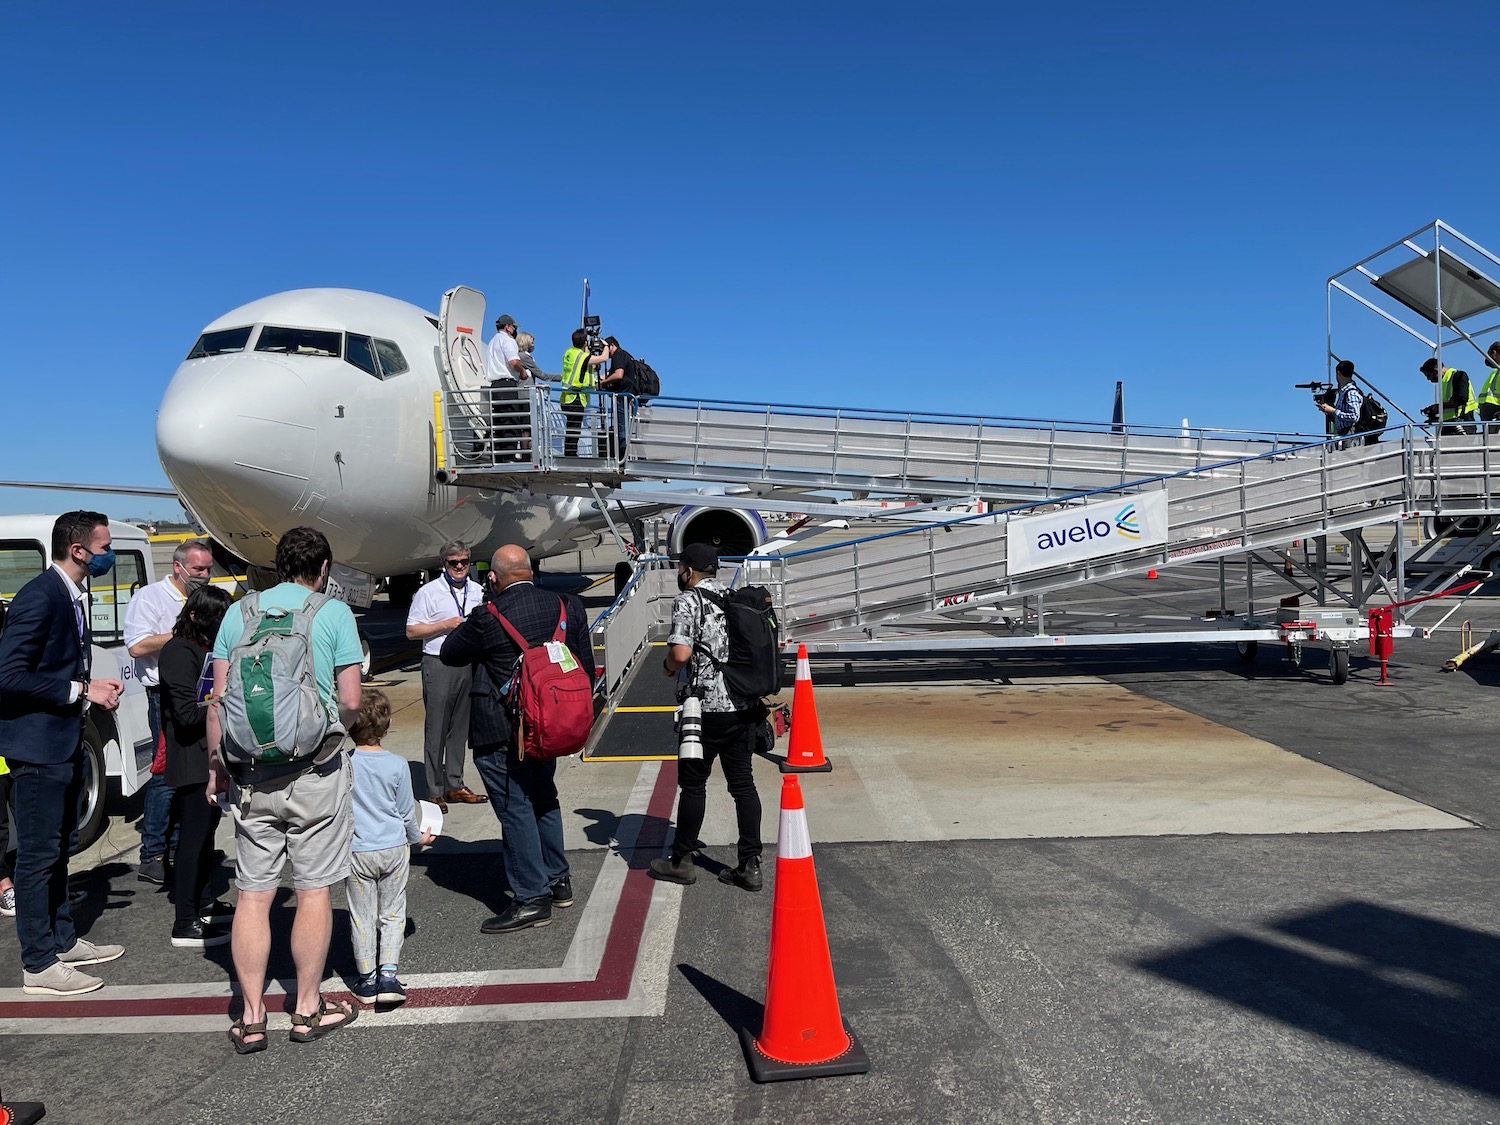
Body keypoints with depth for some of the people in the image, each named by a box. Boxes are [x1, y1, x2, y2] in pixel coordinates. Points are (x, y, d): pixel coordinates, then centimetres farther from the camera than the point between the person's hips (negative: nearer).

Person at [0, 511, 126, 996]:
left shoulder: (72, 596, 10)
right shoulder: (39, 596, -20)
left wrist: (93, 688, 4)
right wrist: (81, 691, -21)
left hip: (64, 744, 10)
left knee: (59, 848, 19)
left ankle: (62, 940, 33)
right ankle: (39, 964, 10)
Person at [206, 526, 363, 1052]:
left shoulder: (238, 615, 5)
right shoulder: (334, 614, -4)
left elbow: (218, 701, 4)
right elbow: (351, 700, -7)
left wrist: (215, 764, 14)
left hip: (252, 772, 3)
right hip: (315, 769, -3)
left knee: (253, 893, 9)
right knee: (313, 890, 8)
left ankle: (252, 1018, 16)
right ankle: (308, 1009, 20)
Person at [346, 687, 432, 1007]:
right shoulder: (397, 765, -9)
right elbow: (406, 812, 0)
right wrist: (418, 836, 19)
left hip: (356, 852, 0)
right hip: (394, 848, 0)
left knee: (361, 916, 12)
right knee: (392, 913, 12)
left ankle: (367, 979, 19)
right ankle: (388, 974, 5)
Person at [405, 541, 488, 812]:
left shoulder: (478, 591, 11)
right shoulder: (429, 592, -3)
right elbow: (411, 631, -5)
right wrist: (446, 625, -14)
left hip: (470, 665, 5)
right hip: (439, 666, -5)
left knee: (460, 727, 12)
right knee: (436, 729, -1)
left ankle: (454, 785, 22)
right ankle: (434, 792, 6)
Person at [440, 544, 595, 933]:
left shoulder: (487, 618, -18)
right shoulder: (566, 606, -2)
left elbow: (449, 654, -3)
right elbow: (585, 665, 4)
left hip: (501, 734, -6)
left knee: (516, 810, 2)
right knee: (543, 799, 21)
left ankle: (531, 898, 8)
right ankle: (558, 880, 33)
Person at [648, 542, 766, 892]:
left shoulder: (688, 600, -9)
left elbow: (681, 653, -20)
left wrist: (668, 665, 1)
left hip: (706, 707, -6)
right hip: (745, 707, 6)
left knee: (693, 784, 6)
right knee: (743, 783, 9)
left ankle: (681, 861, 18)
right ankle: (750, 866, 10)